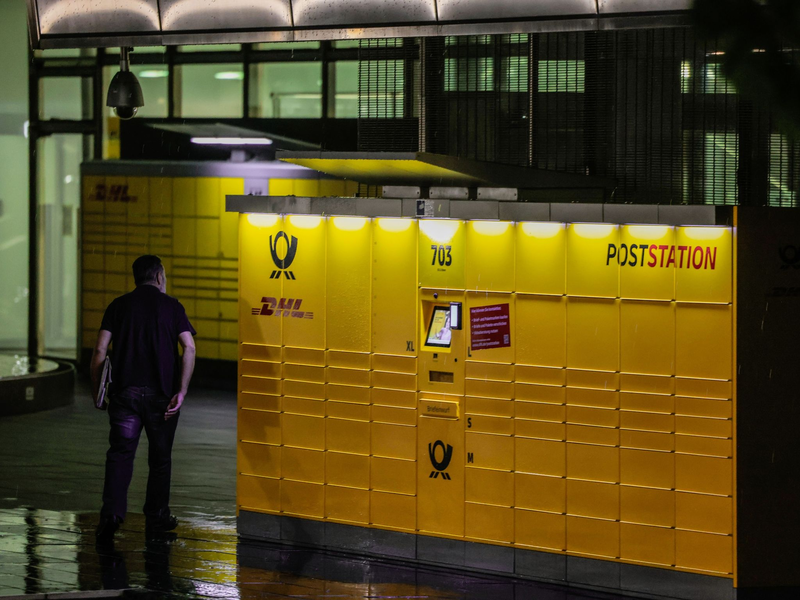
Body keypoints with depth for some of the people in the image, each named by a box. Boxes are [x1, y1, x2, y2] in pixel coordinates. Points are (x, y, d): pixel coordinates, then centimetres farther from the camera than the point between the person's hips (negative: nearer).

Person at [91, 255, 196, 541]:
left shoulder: (118, 306, 6)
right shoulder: (171, 306, 3)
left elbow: (100, 351, -1)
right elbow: (189, 348, -9)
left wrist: (97, 390, 8)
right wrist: (181, 392, -12)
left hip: (124, 391, 1)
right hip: (160, 393, -1)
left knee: (120, 453, 0)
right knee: (160, 456, 13)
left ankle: (111, 513, -17)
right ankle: (156, 516, 21)